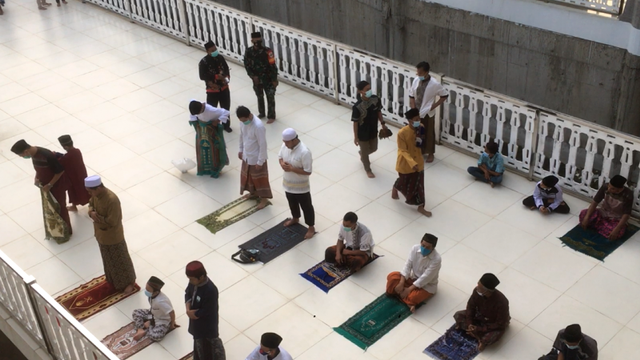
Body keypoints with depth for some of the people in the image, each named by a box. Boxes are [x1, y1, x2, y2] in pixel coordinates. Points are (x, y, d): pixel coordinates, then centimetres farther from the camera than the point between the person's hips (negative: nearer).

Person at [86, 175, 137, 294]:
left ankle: (129, 282, 35)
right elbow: (91, 204, 10)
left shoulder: (112, 200, -36)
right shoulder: (95, 194, -11)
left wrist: (97, 217, -24)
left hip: (113, 237, -8)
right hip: (101, 234, 8)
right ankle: (113, 279, 52)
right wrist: (91, 212, -12)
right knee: (108, 259, 29)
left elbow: (112, 222, -31)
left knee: (120, 261, 14)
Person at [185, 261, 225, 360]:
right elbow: (188, 293, 2)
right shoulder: (194, 281, -13)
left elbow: (205, 312, -28)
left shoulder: (210, 290, -37)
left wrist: (193, 313, -14)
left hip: (207, 324, -8)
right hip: (196, 321, 8)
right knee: (199, 342, 30)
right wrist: (188, 309, -14)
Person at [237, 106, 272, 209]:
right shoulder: (243, 121, -11)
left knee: (259, 178, 10)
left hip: (256, 157, -7)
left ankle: (264, 199, 28)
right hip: (246, 155, 7)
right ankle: (253, 192, 49)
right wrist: (240, 150, 16)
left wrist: (260, 161, -20)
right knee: (248, 175, 25)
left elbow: (263, 145, -26)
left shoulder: (258, 126, -33)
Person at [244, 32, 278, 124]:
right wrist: (253, 76, -12)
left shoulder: (267, 51, -20)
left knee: (270, 98, 5)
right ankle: (261, 113, 40)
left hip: (268, 79, -3)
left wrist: (274, 79, -13)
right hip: (256, 79, 4)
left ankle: (271, 116, 20)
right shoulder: (249, 51, -10)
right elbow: (247, 65, -1)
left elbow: (273, 66, -15)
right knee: (259, 96, 21)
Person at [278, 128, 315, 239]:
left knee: (306, 207, 13)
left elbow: (308, 171, -27)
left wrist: (291, 168, -29)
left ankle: (311, 228, 32)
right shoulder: (285, 145, -11)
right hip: (288, 183, 7)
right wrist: (282, 163, -15)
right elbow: (280, 156, 8)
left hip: (301, 187, -6)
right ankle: (295, 218, 56)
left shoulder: (304, 152, -32)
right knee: (292, 203, 29)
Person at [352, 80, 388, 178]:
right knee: (365, 151, 17)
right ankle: (368, 170, 43)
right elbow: (355, 123, -19)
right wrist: (356, 137, -12)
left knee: (373, 148, 27)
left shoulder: (376, 99, -15)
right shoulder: (357, 107, -30)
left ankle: (361, 153, 61)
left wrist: (383, 123, 12)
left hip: (373, 130, 6)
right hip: (362, 133, -6)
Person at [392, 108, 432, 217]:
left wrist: (421, 139, -22)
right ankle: (395, 189, 56)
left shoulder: (421, 128, -12)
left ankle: (420, 207, 26)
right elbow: (403, 150, -25)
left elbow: (421, 144, 3)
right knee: (405, 182, 19)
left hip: (418, 160, 4)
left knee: (418, 183, 12)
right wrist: (412, 163, -36)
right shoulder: (402, 133, -29)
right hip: (406, 162, -4)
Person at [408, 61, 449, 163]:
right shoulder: (416, 80, -7)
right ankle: (420, 151, 38)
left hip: (427, 113, -4)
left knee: (429, 133, 12)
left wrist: (434, 105, -12)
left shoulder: (434, 84, -21)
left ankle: (430, 153, 31)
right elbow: (411, 95, 2)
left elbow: (445, 95, -9)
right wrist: (413, 109, -6)